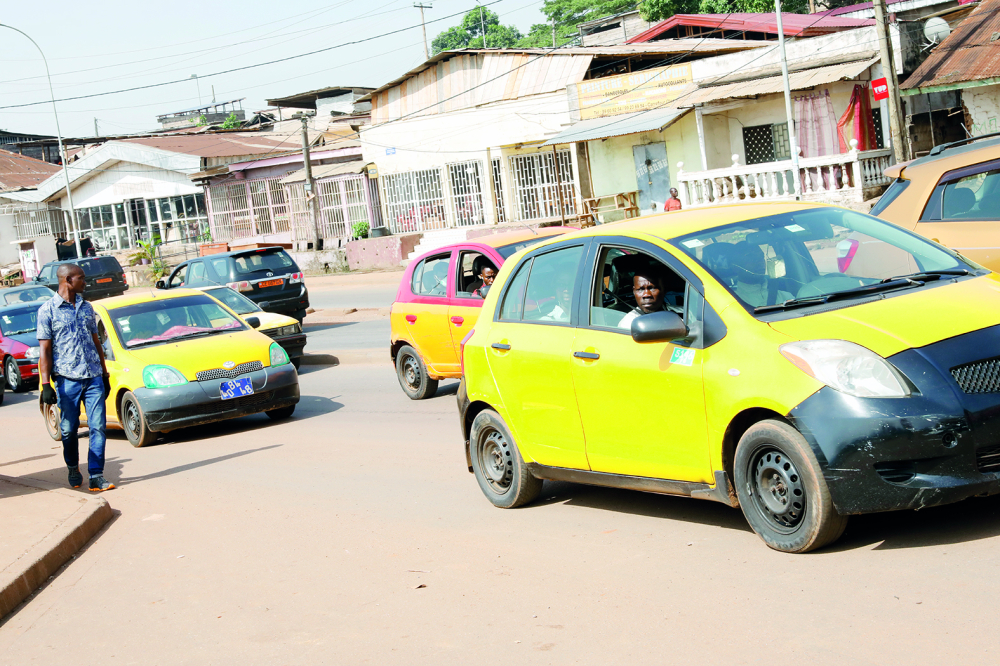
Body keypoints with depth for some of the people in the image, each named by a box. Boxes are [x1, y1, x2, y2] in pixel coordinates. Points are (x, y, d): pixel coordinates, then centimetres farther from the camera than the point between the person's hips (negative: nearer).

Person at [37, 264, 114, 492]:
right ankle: (73, 469, 29)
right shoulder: (48, 310, -2)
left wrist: (104, 375, 18)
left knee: (98, 427, -6)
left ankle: (96, 476, -5)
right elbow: (45, 349, -4)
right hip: (67, 379, -3)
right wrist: (45, 384, -9)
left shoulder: (86, 307, 14)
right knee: (69, 429, 6)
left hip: (93, 378, 4)